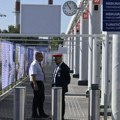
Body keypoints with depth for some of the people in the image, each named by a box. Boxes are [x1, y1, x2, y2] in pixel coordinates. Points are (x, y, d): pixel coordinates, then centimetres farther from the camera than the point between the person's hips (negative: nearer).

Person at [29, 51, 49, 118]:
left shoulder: (39, 64, 15)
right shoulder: (34, 64, -16)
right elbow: (33, 75, -24)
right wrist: (35, 85, -31)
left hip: (40, 83, 10)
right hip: (37, 83, -10)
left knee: (42, 98, 15)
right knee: (36, 98, -3)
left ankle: (41, 113, 25)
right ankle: (34, 114, 7)